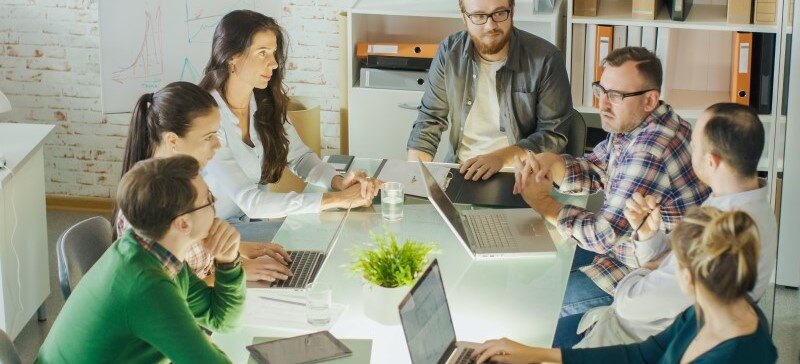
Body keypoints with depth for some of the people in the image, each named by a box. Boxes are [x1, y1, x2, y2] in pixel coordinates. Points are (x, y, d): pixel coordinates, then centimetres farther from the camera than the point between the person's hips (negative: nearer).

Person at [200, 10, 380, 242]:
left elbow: (299, 157, 7)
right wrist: (337, 199, -28)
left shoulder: (265, 104, -2)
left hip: (254, 220, 7)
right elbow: (249, 200, -29)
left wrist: (339, 182, -16)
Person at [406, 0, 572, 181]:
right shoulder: (449, 52, -1)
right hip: (459, 172, 2)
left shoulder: (546, 59, -10)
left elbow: (554, 134, -8)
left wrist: (500, 157, -21)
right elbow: (430, 119, 6)